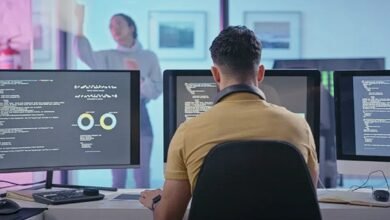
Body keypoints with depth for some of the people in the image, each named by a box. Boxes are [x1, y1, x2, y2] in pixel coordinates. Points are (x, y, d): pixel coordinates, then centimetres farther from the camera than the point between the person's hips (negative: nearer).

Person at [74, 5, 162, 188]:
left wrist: (139, 76, -13)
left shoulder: (149, 57, 9)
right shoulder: (108, 57, 9)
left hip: (139, 117, -1)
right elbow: (84, 55, -11)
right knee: (117, 176, 5)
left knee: (142, 175, -3)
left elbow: (157, 91, 3)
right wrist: (80, 22, -17)